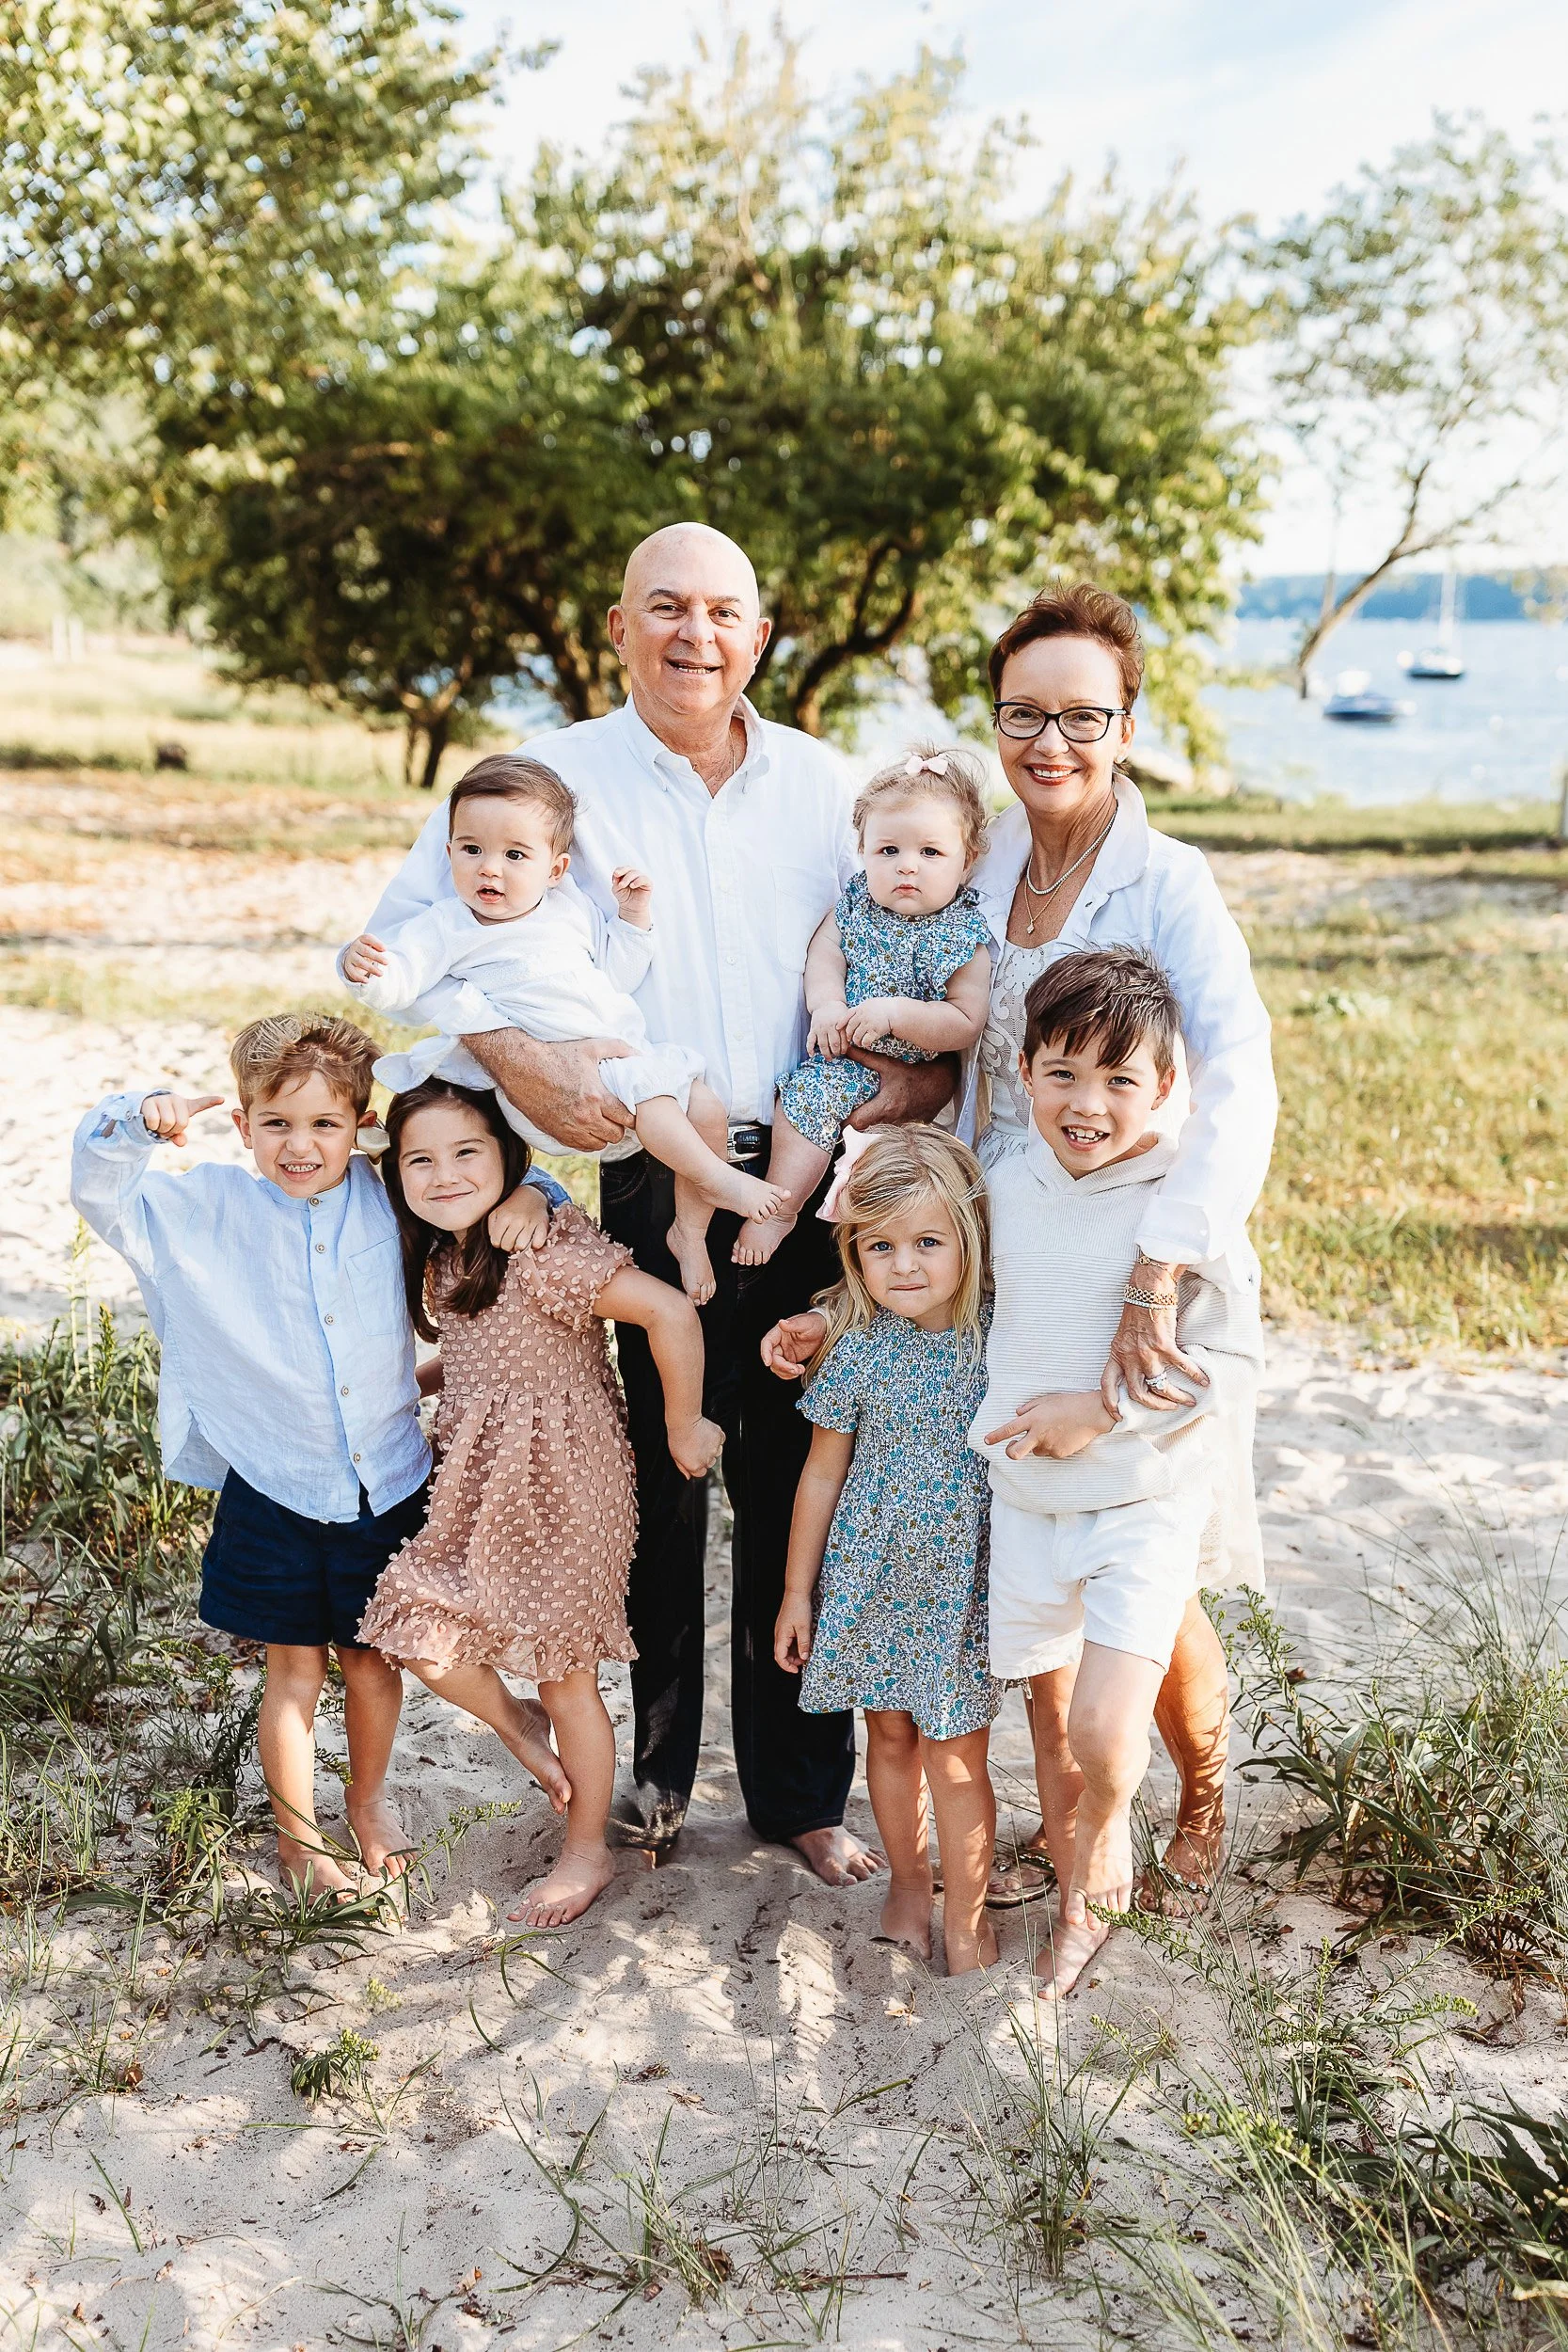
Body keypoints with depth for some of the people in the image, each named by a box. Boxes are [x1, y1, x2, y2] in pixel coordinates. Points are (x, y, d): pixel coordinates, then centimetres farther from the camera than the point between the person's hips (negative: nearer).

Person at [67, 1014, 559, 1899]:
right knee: (295, 1670, 10)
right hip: (275, 1493, -1)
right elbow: (100, 1188, -7)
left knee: (375, 1660, 16)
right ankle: (298, 1836, 32)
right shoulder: (206, 1210, -5)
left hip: (388, 1486, 1)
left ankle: (371, 1798, 44)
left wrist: (528, 1196, -16)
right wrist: (138, 1120, -26)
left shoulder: (391, 1198, -3)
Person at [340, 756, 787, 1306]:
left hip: (626, 1050, 7)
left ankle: (690, 1229, 15)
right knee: (644, 1088, -31)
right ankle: (717, 1179, -16)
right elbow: (398, 981, -11)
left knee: (707, 1110, 1)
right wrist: (363, 968, -32)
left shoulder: (572, 913, 16)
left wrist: (633, 918, 13)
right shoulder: (447, 926, -1)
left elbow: (613, 977, 23)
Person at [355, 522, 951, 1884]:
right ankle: (654, 1773, 29)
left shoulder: (820, 782, 10)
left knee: (798, 1488, 9)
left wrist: (937, 1067, -4)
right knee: (658, 1489, 8)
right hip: (644, 1187, -2)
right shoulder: (557, 775, 0)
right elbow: (405, 928, -2)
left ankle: (802, 1790, 25)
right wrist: (519, 1058, -17)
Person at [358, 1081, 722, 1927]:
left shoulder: (546, 1251, -24)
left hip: (560, 1490, -7)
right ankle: (512, 1726, 28)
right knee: (420, 1641, -3)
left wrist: (684, 1427, -20)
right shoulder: (439, 1261, 4)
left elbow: (671, 1313, -30)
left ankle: (587, 1850, 29)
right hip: (475, 1490, 7)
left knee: (567, 1682, 8)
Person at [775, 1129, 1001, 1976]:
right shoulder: (857, 1346, -10)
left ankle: (966, 1916, 24)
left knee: (954, 1752, 4)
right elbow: (823, 1471, -1)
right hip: (873, 1578, 1)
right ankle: (907, 1879, 39)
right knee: (890, 1735, 16)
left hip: (965, 1583, -1)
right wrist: (797, 1592, 4)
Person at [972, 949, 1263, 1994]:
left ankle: (1107, 1821, 21)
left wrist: (1102, 1408, -19)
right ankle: (1076, 1909, 36)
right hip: (1025, 1501, 4)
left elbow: (1231, 1358, -14)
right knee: (1051, 1719, 14)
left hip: (1147, 1502, -4)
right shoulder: (1005, 1186, 1)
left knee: (1105, 1731, -15)